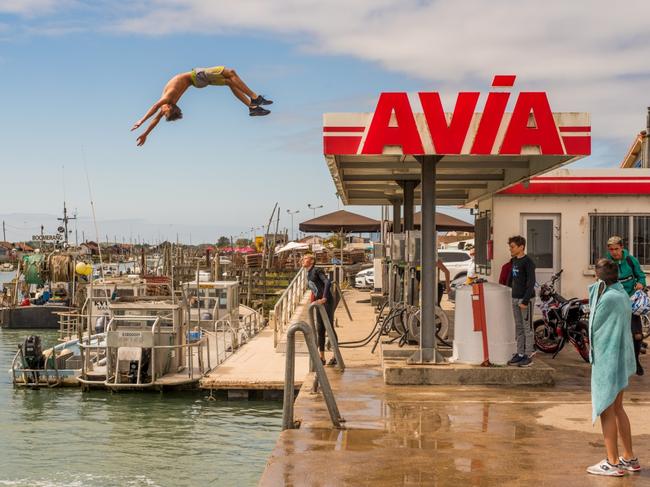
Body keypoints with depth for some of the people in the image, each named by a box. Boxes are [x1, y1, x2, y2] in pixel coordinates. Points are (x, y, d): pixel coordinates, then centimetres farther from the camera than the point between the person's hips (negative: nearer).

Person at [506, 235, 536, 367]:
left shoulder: (528, 262, -12)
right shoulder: (514, 261, 13)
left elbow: (531, 283, -17)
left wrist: (525, 301, -20)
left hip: (526, 299, -8)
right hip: (515, 298, 8)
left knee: (527, 328, -3)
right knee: (518, 328, 11)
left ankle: (528, 355, 1)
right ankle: (520, 353, 17)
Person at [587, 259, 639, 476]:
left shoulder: (609, 298, -21)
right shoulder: (621, 295, 7)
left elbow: (595, 325, -13)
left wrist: (597, 290, -9)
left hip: (607, 360, -9)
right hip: (619, 358, 9)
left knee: (606, 411, 1)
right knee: (617, 409, 18)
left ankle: (612, 463, 8)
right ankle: (629, 458, 26)